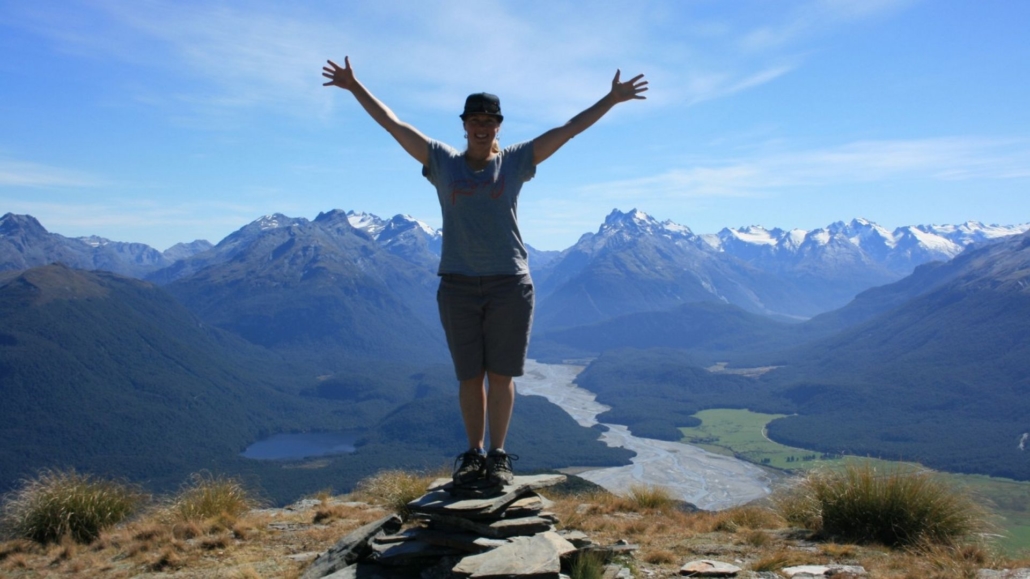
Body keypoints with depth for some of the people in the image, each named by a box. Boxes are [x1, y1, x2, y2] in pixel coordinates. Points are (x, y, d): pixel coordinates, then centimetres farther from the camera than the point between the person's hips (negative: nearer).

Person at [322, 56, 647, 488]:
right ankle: (473, 454, 21)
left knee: (501, 375, 5)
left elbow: (569, 129, 6)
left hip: (510, 286, -1)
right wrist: (354, 87, 12)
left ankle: (498, 455, 17)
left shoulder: (515, 162, 6)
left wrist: (613, 98, 5)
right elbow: (392, 124, 10)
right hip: (458, 288, 1)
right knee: (470, 377, 8)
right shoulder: (442, 162, 8)